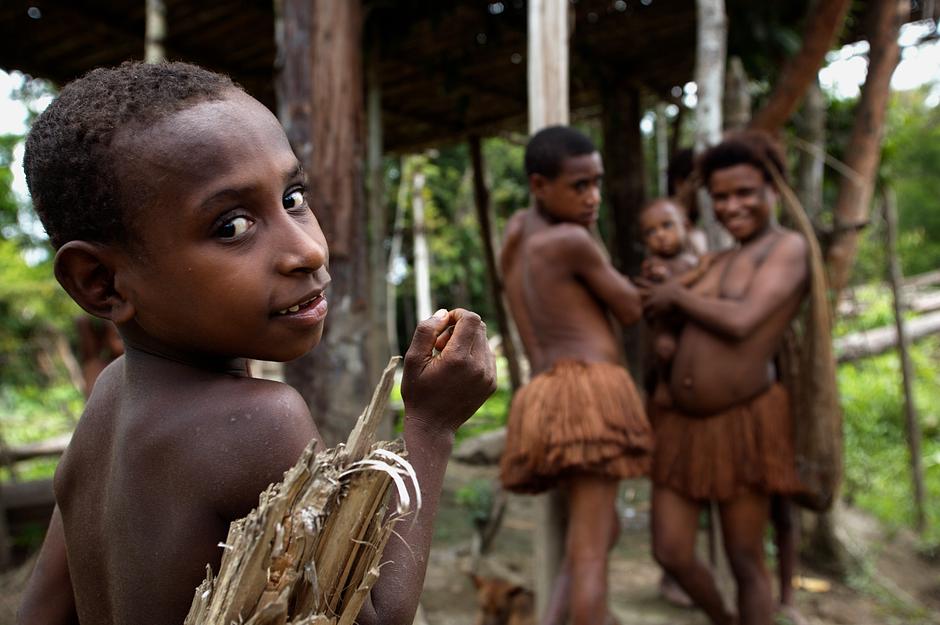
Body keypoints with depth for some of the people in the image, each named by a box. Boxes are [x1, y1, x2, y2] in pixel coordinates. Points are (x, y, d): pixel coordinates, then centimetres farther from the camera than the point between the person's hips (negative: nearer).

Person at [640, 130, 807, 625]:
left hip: (742, 424, -7)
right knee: (671, 554, 10)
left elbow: (740, 323, -17)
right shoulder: (720, 262, 17)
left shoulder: (789, 248, -5)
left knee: (745, 562, 7)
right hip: (681, 424, 7)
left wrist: (677, 296, -4)